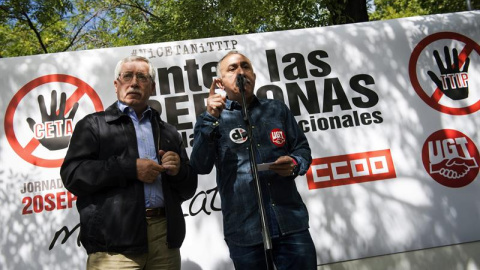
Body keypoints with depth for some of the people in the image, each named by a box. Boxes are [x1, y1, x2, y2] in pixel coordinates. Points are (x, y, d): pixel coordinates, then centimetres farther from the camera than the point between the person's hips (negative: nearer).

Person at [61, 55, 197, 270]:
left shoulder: (168, 132, 17)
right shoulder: (94, 125, 7)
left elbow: (188, 188, 18)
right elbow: (72, 174, -6)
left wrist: (178, 170, -4)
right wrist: (130, 168, -13)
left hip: (165, 237, 4)